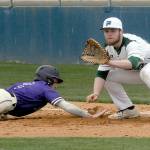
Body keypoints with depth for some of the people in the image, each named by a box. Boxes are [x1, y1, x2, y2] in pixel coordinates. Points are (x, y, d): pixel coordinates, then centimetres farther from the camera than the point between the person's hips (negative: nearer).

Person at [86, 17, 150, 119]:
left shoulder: (132, 43, -31)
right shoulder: (108, 48, -8)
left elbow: (133, 63, -51)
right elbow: (101, 73, -9)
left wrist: (111, 62, -64)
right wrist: (96, 93, -26)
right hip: (134, 72, 8)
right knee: (108, 76, -2)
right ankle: (128, 110, 2)